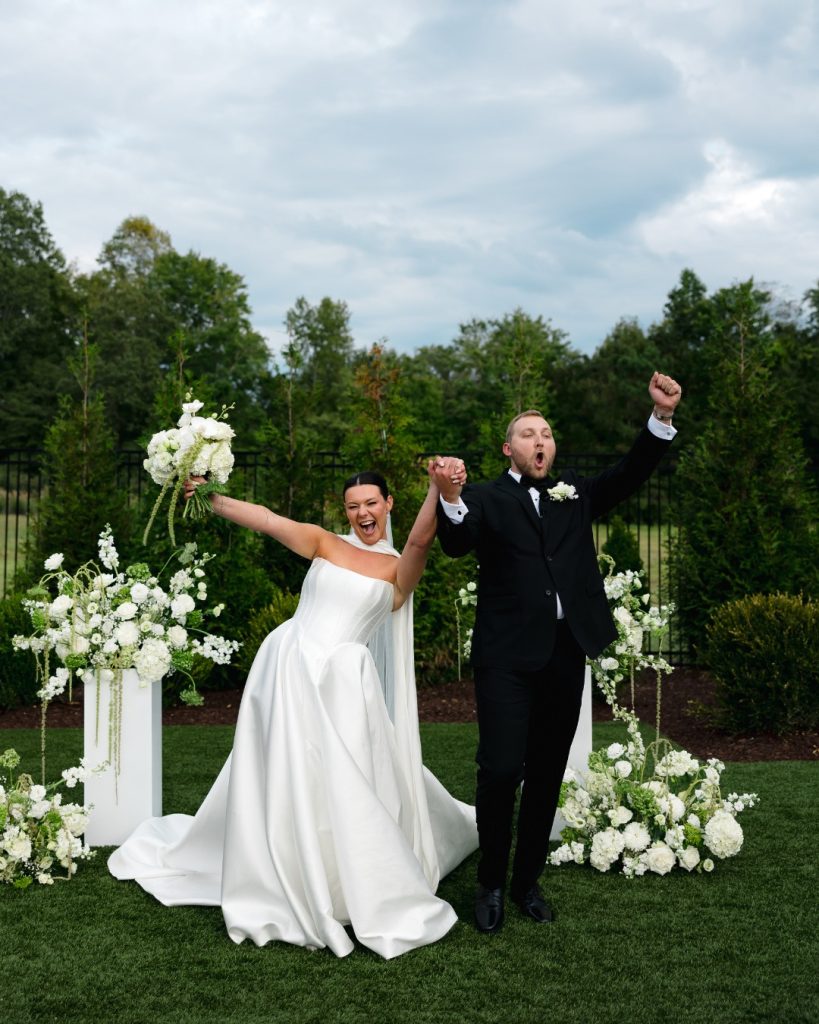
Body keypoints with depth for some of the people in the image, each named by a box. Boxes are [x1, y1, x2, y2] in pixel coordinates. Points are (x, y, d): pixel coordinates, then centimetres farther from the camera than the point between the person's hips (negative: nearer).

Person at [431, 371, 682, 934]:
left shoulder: (575, 494, 16)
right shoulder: (486, 498, 3)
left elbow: (630, 474, 4)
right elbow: (456, 543, -15)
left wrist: (662, 416, -12)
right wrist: (450, 498, -36)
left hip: (565, 655, 4)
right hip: (508, 655, -4)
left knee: (547, 776, 11)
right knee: (501, 770, -8)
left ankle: (528, 882, 26)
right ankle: (492, 886, 12)